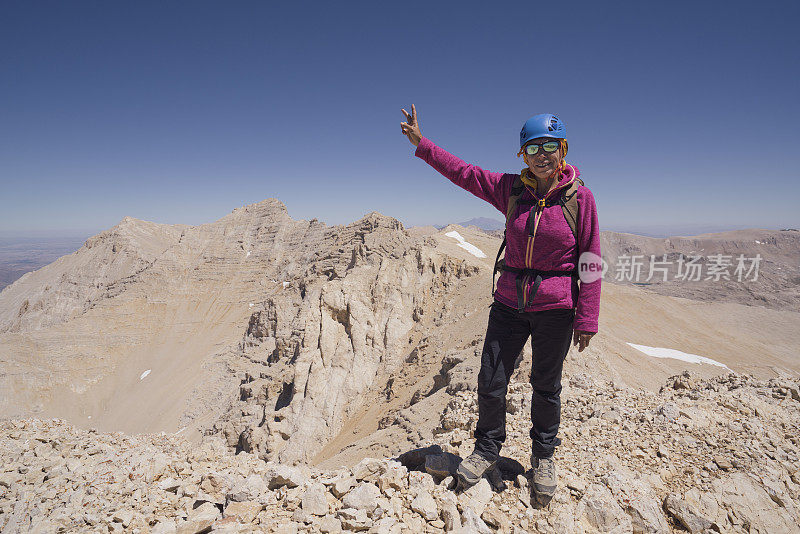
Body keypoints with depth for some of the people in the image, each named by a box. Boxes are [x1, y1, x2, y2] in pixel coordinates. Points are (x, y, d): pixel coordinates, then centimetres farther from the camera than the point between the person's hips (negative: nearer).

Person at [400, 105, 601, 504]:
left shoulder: (579, 196, -6)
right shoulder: (511, 189, 1)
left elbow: (590, 261, -5)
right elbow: (464, 173, 5)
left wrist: (586, 319, -8)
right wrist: (421, 143, 4)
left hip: (555, 308, -2)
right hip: (509, 302, 3)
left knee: (546, 386, 14)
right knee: (491, 382, 7)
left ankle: (543, 457, 40)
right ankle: (487, 448, 34)